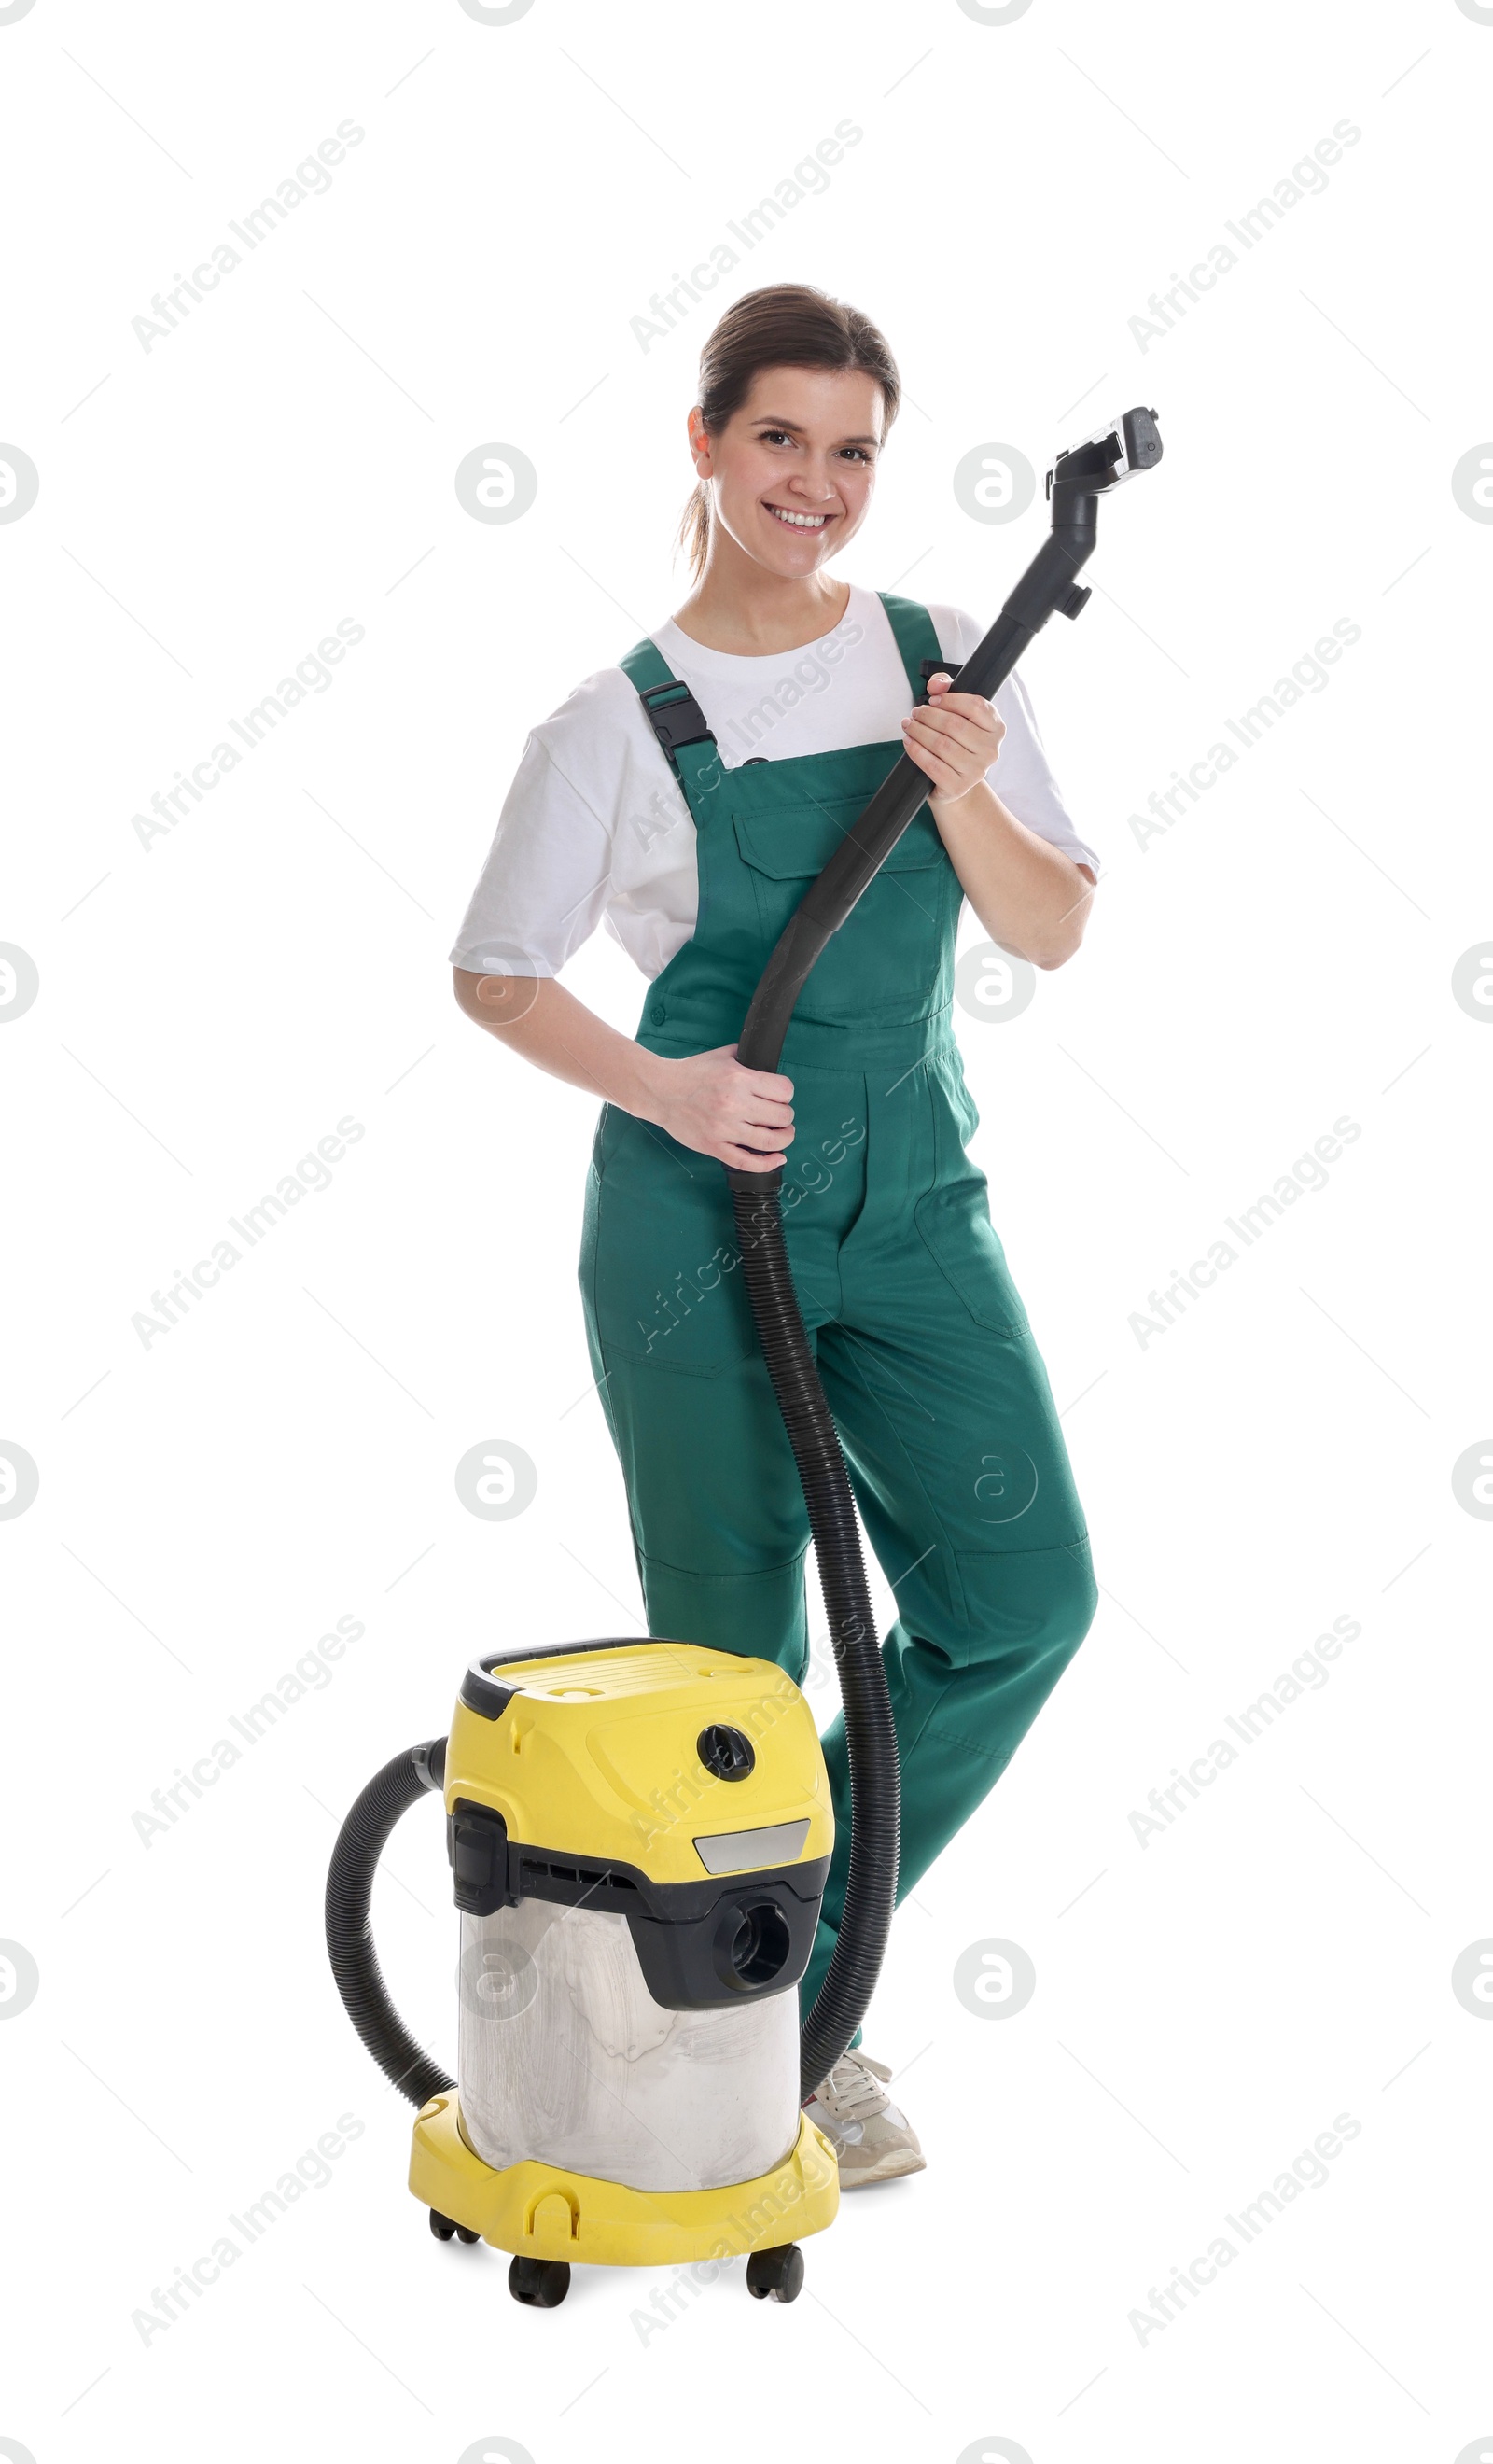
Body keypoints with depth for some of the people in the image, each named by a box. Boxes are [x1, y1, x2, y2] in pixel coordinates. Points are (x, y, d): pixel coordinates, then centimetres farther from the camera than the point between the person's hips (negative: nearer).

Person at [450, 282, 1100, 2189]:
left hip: (913, 1194, 4)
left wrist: (963, 792, -15)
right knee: (733, 1641, 4)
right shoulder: (622, 721, -4)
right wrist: (662, 1088, -14)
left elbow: (1055, 934, 3)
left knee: (1024, 1592, -4)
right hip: (699, 1213, -3)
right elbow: (496, 973, 1)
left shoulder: (944, 663, 5)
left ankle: (799, 1929, 18)